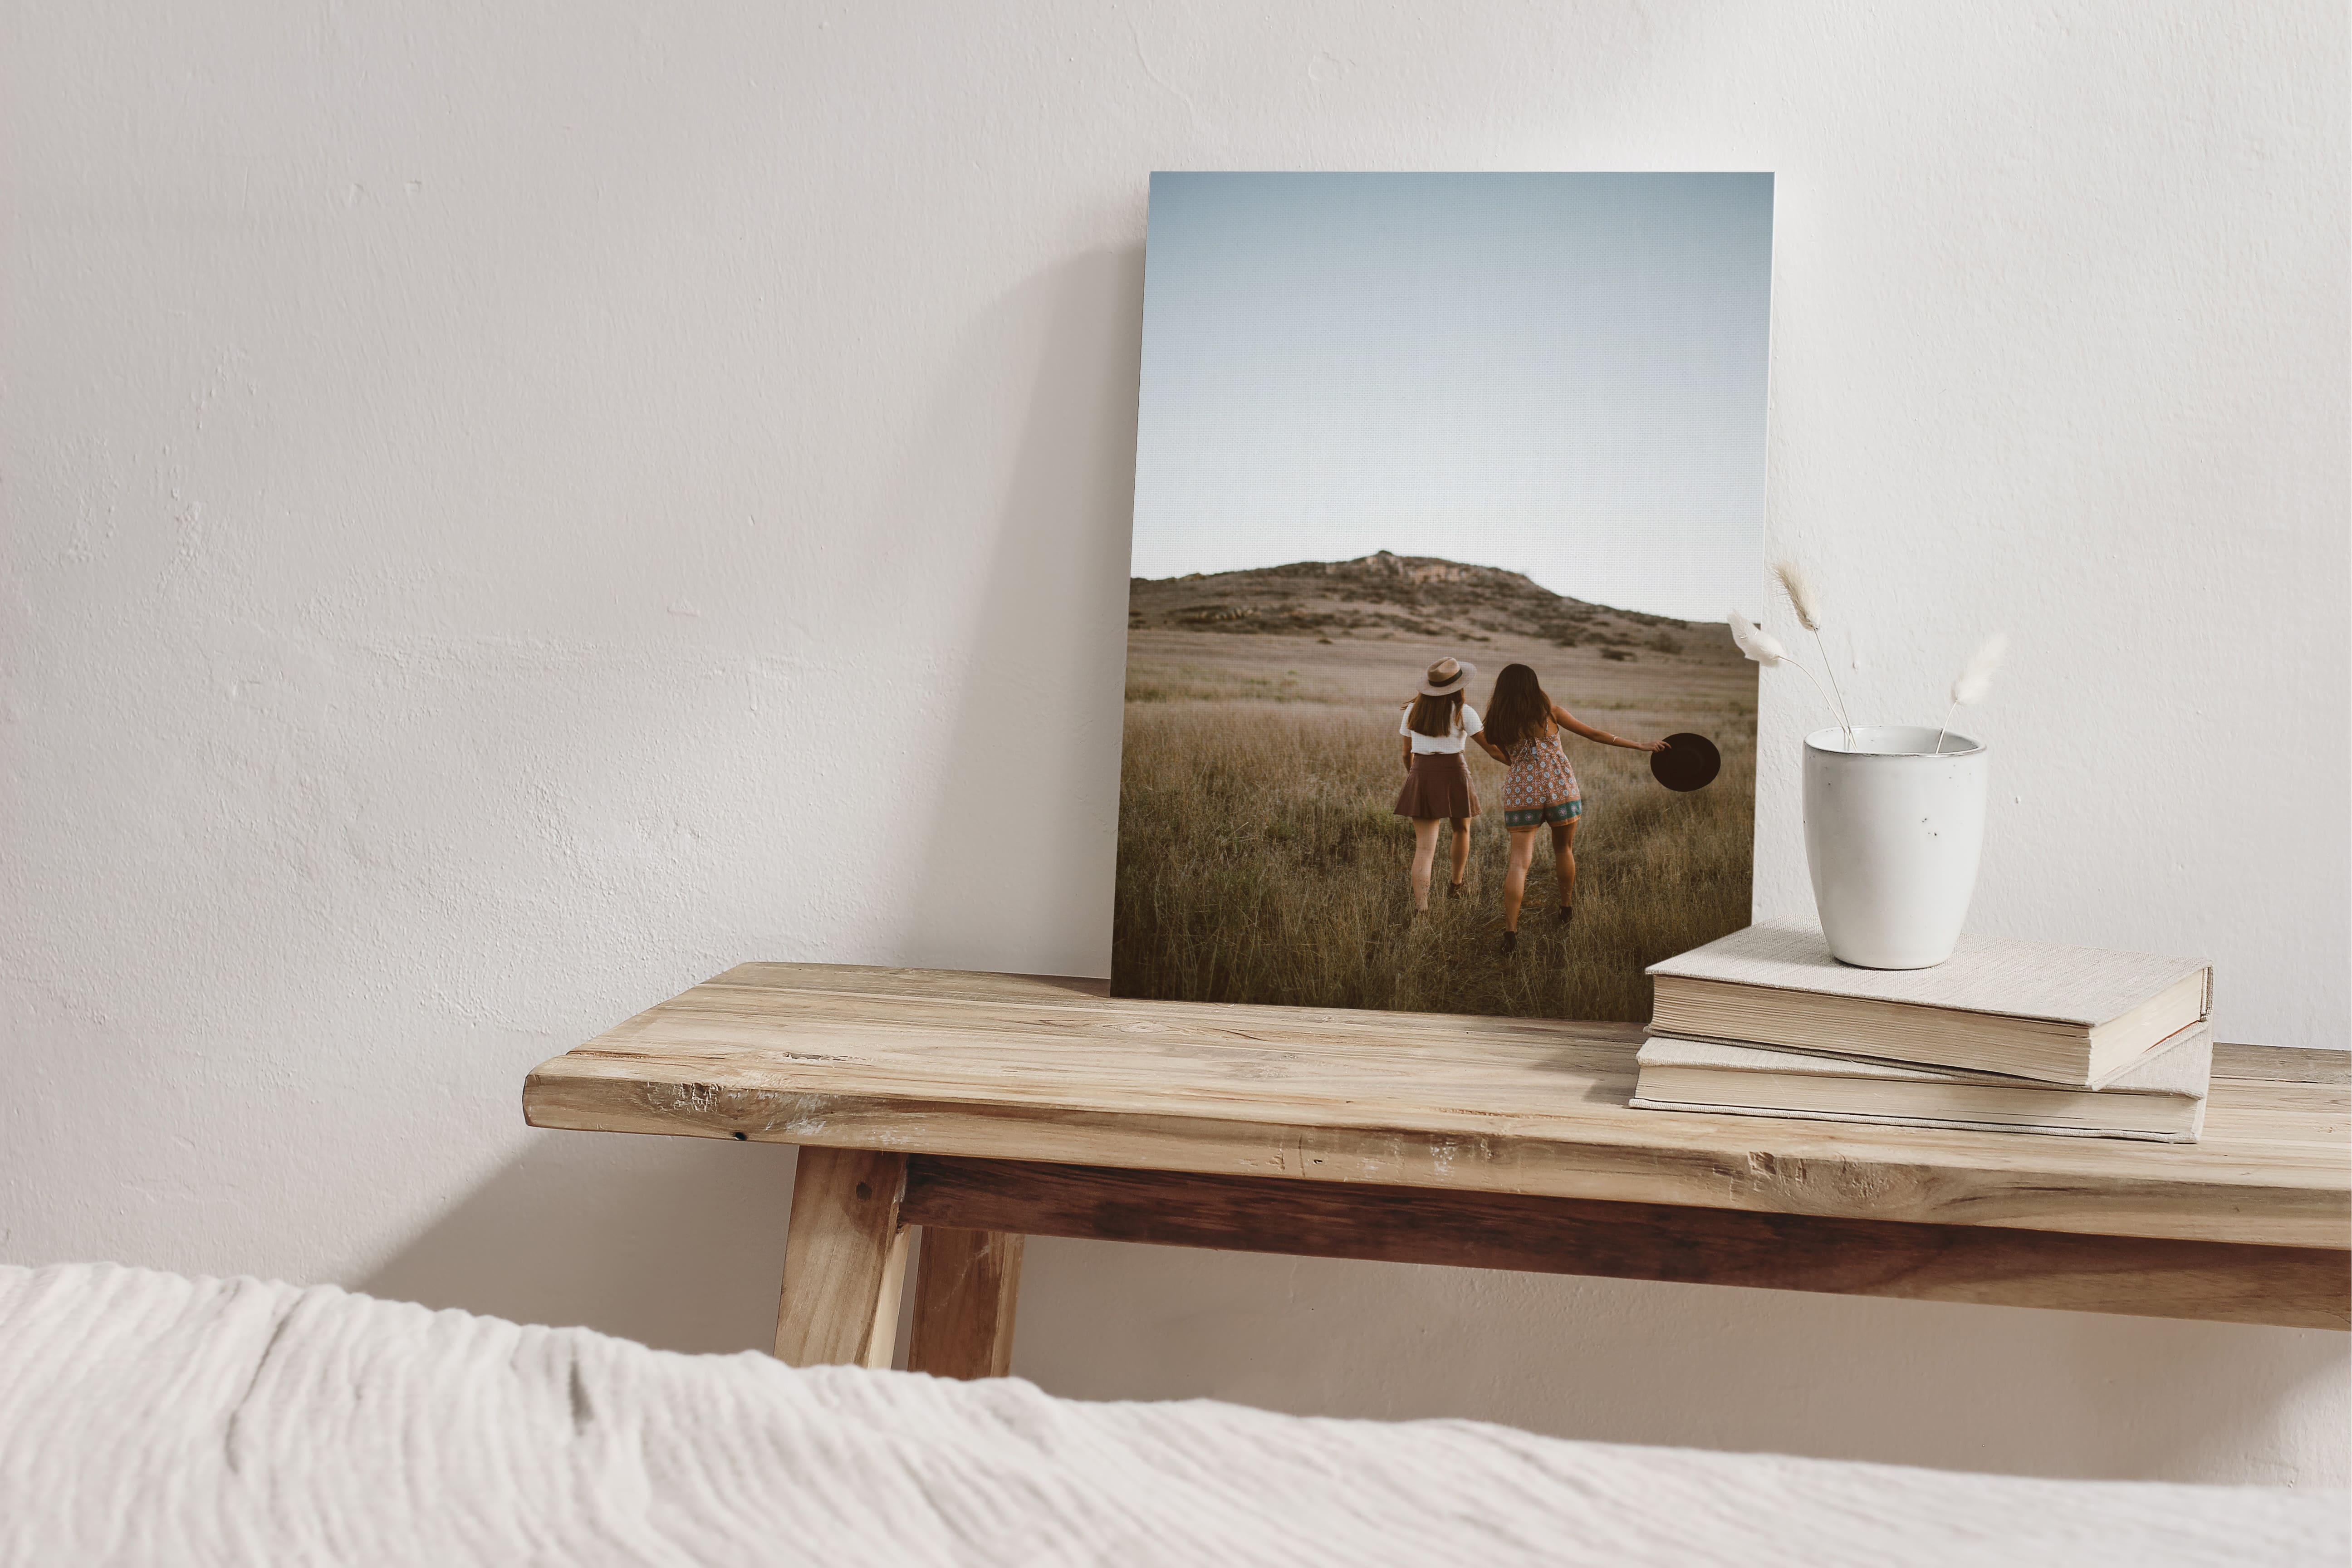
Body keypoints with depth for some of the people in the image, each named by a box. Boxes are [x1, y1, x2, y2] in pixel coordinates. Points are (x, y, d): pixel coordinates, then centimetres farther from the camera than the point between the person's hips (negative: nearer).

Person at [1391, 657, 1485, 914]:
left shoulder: (1413, 710, 6)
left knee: (1425, 847, -2)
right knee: (1461, 828, 27)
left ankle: (1420, 907, -18)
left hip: (1420, 777, 2)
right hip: (1452, 776, -2)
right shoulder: (1463, 713, -6)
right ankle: (1456, 885, 43)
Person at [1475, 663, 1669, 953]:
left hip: (1520, 794, 0)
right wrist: (1640, 746, 9)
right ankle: (1567, 910, 38)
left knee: (1519, 861, -4)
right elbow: (1595, 734, 3)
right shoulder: (1549, 712, 0)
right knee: (1563, 850, 23)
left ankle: (1510, 931, -16)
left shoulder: (1498, 722, 3)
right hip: (1560, 789, 0)